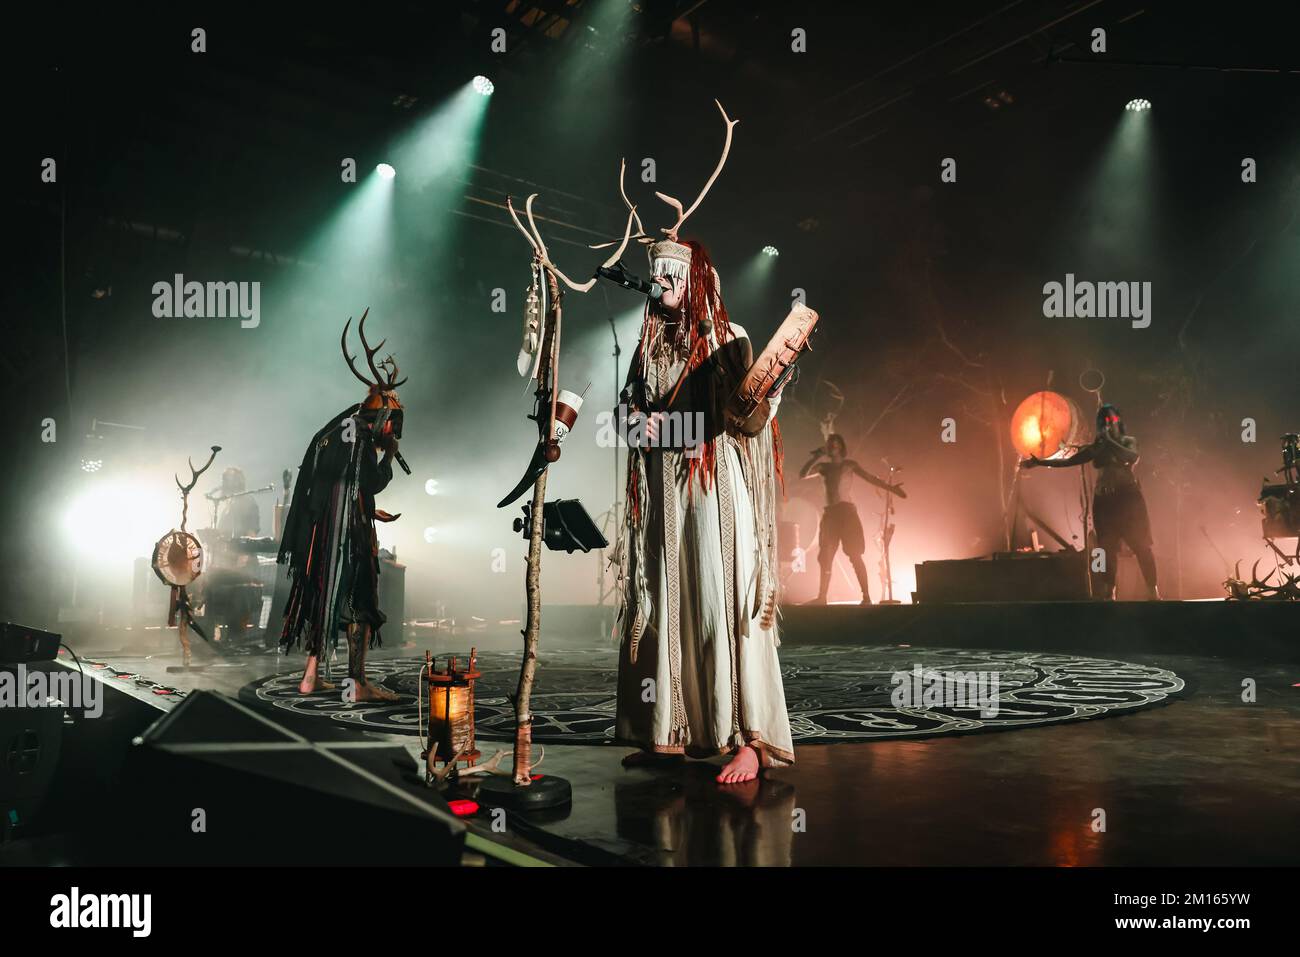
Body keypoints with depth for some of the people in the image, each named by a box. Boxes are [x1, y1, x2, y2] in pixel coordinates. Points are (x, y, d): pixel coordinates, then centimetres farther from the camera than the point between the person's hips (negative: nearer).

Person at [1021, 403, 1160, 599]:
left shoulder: (1128, 441, 5)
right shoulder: (1096, 447, 13)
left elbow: (1132, 457, -17)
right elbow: (1068, 461, 9)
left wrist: (1109, 441, -15)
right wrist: (1039, 462, 2)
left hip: (1128, 498, -3)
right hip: (1104, 501, 3)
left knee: (1142, 546, -7)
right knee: (1106, 549, -1)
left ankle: (1153, 590, -2)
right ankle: (1109, 594, 0)